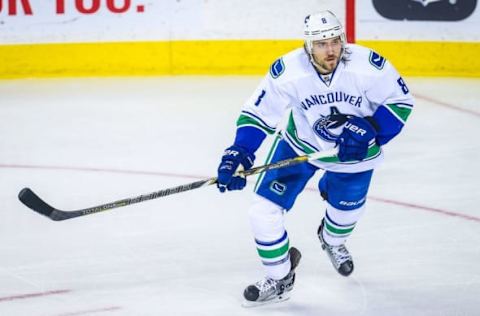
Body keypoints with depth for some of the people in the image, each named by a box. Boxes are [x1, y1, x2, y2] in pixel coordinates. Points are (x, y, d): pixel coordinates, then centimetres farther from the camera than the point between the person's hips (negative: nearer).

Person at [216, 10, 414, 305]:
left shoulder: (368, 66, -30)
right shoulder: (287, 71, -29)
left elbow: (400, 100, -15)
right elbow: (258, 113, -18)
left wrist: (371, 132, -27)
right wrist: (239, 154, -30)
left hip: (353, 149, 0)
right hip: (299, 143, 0)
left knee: (346, 208, 20)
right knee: (264, 211, -9)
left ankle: (333, 241, 59)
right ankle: (280, 279, 14)